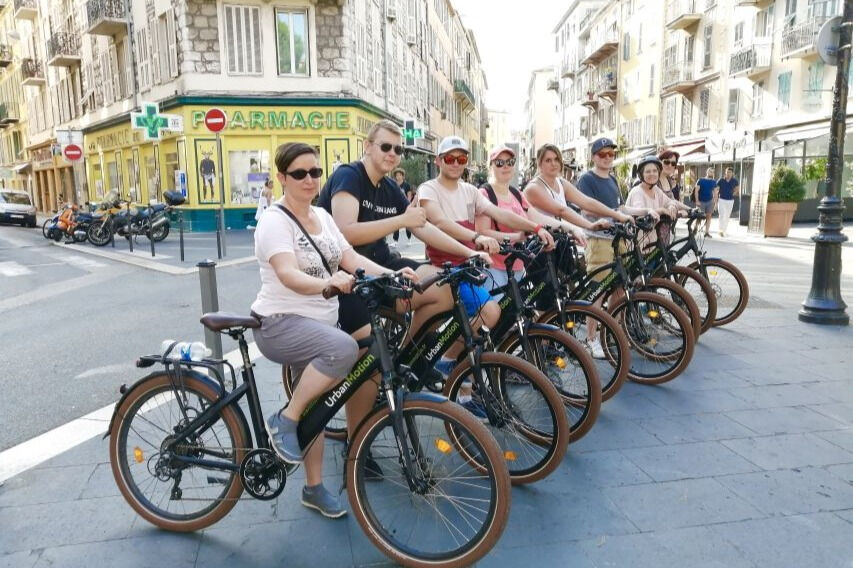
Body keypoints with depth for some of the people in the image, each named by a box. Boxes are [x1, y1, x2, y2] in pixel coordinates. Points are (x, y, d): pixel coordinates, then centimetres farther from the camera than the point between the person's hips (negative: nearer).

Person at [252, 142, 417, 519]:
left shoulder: (322, 217, 11)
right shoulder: (274, 221, -13)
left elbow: (351, 257, 0)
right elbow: (288, 275, -29)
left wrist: (390, 275, -18)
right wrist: (329, 282, -49)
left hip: (322, 322, 8)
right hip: (280, 322, -7)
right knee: (344, 349, -34)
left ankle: (314, 488, 26)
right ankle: (283, 421, -15)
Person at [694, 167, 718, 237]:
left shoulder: (714, 182, 8)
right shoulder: (701, 180, -3)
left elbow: (715, 192, 11)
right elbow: (696, 190, -7)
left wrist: (715, 202, 5)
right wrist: (697, 201, -13)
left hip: (710, 201, 4)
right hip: (701, 201, -4)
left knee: (708, 216, 3)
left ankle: (707, 232, 8)